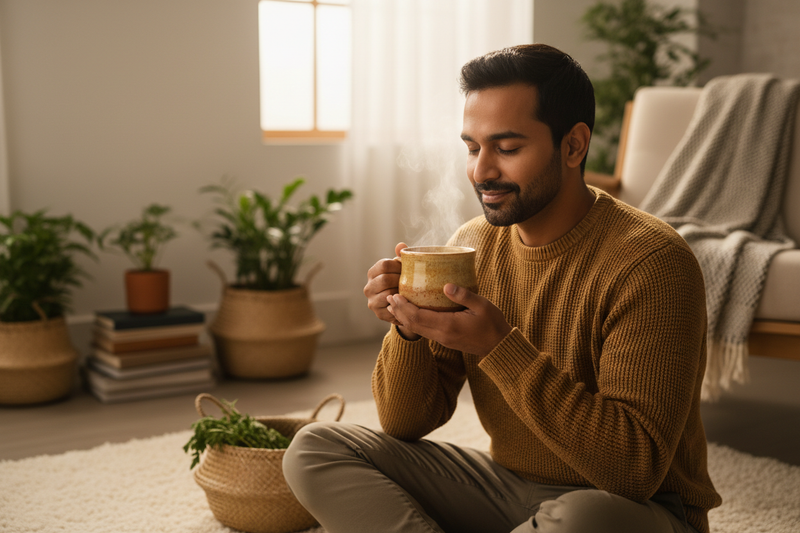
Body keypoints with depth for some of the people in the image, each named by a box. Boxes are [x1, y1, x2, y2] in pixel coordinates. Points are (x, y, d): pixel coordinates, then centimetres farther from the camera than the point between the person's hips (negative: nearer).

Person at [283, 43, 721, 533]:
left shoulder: (650, 263, -20)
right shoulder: (472, 246, -1)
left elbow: (635, 470, -27)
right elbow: (405, 423, 1)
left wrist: (500, 348, -33)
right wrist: (408, 330, -20)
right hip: (506, 486, 6)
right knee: (314, 450, -6)